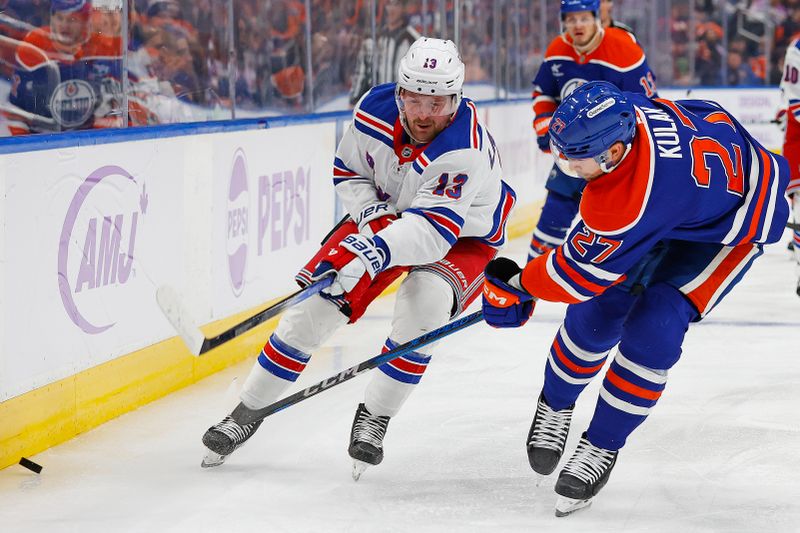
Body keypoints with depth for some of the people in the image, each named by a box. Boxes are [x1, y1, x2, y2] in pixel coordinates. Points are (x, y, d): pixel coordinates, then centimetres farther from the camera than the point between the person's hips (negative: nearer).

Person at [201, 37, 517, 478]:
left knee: (425, 299, -33)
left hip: (463, 238, -4)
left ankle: (374, 417, -13)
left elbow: (433, 228, -47)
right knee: (316, 301, -7)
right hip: (389, 214, 4)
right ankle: (247, 413, 8)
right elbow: (348, 170, -2)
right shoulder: (376, 108, -20)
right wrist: (370, 213, -21)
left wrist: (374, 253, -62)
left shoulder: (466, 151, -37)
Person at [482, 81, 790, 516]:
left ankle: (601, 446, 0)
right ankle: (555, 403, 26)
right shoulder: (621, 111, -26)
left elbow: (579, 274, -28)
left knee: (652, 329, -20)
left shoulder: (630, 204, -43)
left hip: (733, 227, -7)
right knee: (599, 310, 0)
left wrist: (516, 285, -13)